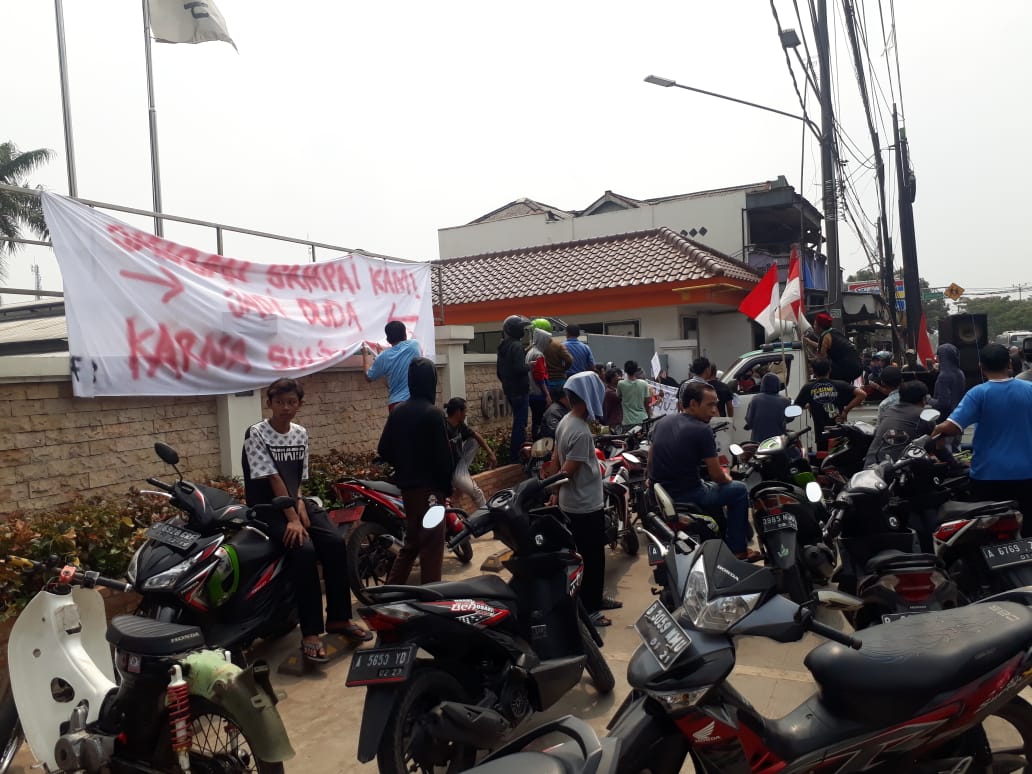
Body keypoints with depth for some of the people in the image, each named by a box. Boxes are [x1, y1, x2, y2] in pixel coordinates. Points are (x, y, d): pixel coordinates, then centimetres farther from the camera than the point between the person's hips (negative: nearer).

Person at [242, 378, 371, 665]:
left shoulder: (300, 434, 9)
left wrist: (300, 503, -9)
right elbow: (272, 479, -17)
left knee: (336, 543, -15)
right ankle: (310, 633, -22)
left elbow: (299, 478, 12)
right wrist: (292, 519, -22)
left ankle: (339, 618, -1)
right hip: (267, 508, -6)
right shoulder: (256, 434, -10)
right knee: (304, 550, -29)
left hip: (295, 502, 6)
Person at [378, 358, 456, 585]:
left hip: (406, 485, 7)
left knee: (412, 540, 19)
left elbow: (384, 450, 7)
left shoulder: (397, 412, 4)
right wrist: (448, 485, -5)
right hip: (429, 486, -7)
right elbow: (443, 454, -16)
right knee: (431, 543, 0)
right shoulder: (433, 413, -16)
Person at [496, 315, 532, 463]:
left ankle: (516, 450, 28)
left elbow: (499, 370, 19)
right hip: (519, 390, -10)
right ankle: (515, 453, -2)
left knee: (518, 420, 20)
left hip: (509, 390, 10)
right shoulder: (516, 346, -17)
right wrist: (530, 366, -9)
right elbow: (519, 368, -27)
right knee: (520, 422, -4)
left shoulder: (502, 346, 12)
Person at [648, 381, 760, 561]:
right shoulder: (702, 430, -16)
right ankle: (738, 549, 19)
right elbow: (716, 475, -11)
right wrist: (727, 479, 10)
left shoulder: (662, 422, 5)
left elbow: (651, 460, 15)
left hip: (658, 495, 8)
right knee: (739, 490, 13)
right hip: (686, 496, -8)